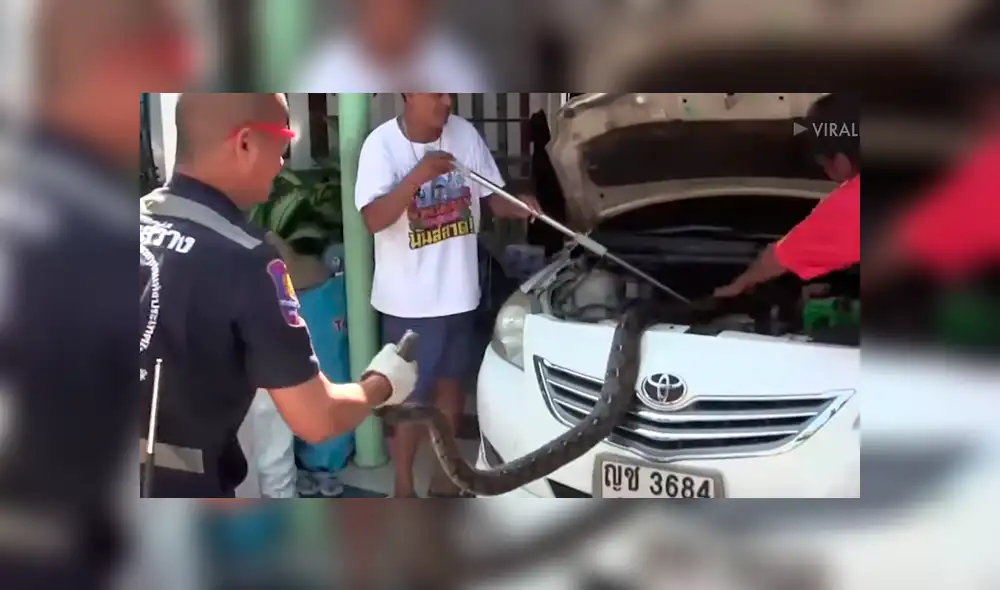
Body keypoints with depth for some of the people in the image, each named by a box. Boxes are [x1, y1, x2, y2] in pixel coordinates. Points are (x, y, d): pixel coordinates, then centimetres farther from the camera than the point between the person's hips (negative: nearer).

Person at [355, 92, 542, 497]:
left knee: (451, 382, 18)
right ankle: (403, 489, 22)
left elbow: (491, 196, 5)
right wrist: (418, 176, -34)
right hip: (409, 299, -5)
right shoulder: (382, 144, -15)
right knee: (411, 395, 5)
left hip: (459, 291, 5)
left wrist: (518, 206, -17)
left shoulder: (464, 134, -1)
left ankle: (444, 478, 35)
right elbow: (373, 219, -23)